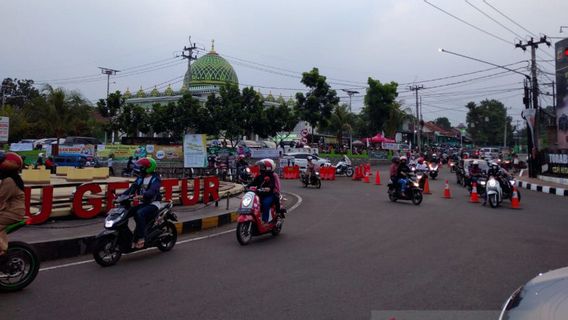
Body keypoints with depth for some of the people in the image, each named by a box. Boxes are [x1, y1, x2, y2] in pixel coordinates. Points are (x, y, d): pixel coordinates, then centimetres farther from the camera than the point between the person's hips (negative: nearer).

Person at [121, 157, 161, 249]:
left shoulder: (155, 179, -10)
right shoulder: (140, 178, 13)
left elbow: (153, 191, -28)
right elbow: (132, 188, 5)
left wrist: (142, 195, -45)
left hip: (153, 204, -7)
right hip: (143, 203, 7)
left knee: (139, 214, -33)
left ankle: (141, 238, -26)